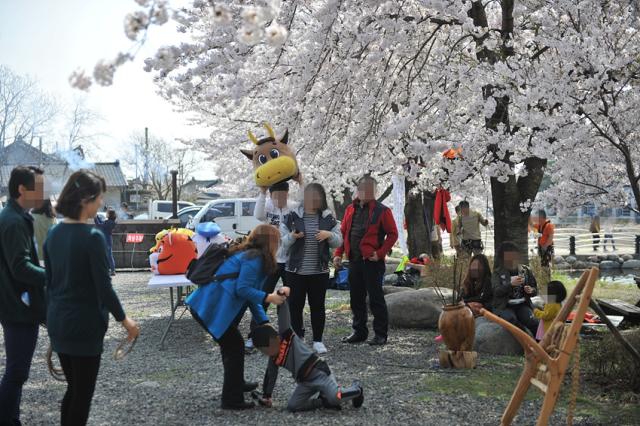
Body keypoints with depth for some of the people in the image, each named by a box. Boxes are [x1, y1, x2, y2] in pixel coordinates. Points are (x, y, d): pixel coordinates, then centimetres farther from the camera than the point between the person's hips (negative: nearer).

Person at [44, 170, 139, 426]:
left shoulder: (54, 233, 5)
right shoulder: (92, 237, -18)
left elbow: (50, 281, 12)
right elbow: (104, 287, -17)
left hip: (57, 322, 7)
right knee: (83, 394, 6)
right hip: (84, 324, -7)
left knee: (73, 389, 19)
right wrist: (124, 320, -6)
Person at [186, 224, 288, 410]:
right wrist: (268, 298, -17)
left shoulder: (247, 255, 19)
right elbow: (242, 289, -20)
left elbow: (250, 294, 18)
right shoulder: (255, 259, -12)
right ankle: (232, 400, 7)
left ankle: (236, 384, 43)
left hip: (207, 304, 10)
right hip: (211, 308, -10)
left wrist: (263, 321, 12)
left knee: (231, 344, 24)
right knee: (235, 346, 0)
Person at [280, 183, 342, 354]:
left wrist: (329, 235, -12)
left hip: (320, 271, 1)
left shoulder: (328, 218, 4)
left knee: (318, 306, 8)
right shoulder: (292, 217, -2)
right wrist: (292, 236, -21)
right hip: (296, 271, -1)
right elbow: (282, 243, 0)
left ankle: (318, 341, 19)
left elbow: (338, 242, 9)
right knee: (295, 306, 3)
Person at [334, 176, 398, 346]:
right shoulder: (350, 210, 12)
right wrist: (339, 254, 6)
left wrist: (380, 253, -14)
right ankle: (359, 332, 24)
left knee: (376, 298, -1)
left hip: (372, 261, -6)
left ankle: (381, 334, 8)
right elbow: (343, 233, 16)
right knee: (356, 298, 12)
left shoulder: (382, 211, -4)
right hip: (354, 261, 6)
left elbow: (393, 234, -6)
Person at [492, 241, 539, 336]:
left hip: (522, 305, 2)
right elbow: (496, 291, -10)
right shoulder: (497, 273, 4)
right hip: (504, 306, -2)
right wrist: (511, 284, -25)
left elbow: (535, 289, 18)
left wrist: (531, 290, -7)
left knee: (532, 321, -28)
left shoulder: (526, 271, 13)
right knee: (511, 319, -34)